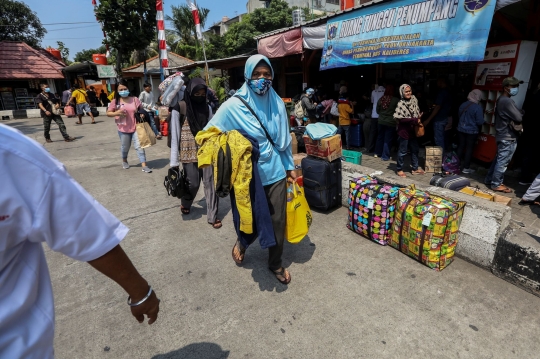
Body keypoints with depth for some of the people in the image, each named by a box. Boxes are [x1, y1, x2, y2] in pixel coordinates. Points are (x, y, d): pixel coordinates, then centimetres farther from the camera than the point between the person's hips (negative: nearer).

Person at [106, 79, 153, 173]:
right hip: (123, 129, 1)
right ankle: (124, 161, 44)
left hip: (136, 127, -1)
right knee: (125, 147, 16)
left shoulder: (134, 99, -2)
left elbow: (141, 110, 8)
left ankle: (144, 166, -5)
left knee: (139, 146, -5)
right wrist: (117, 113, -18)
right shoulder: (115, 101, -2)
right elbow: (108, 113, 2)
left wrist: (142, 114, -14)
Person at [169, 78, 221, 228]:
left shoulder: (207, 107, 6)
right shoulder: (179, 108, -7)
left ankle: (212, 216, 10)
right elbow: (175, 134, -8)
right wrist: (174, 161, -11)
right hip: (189, 151, -3)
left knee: (210, 182, -1)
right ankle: (185, 204, 38)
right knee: (193, 183, 5)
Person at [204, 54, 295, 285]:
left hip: (276, 172, 3)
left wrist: (290, 167, 12)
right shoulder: (233, 106, -11)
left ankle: (275, 263, 35)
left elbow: (284, 139, 9)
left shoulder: (277, 103, 1)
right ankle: (242, 244, 50)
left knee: (278, 221, 11)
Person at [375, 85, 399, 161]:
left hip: (381, 121, 4)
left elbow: (377, 110, 9)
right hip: (391, 122, -4)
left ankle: (378, 153, 30)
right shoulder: (396, 100, -14)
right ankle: (385, 156, 9)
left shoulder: (381, 99, -3)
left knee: (380, 137, 19)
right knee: (388, 140, 3)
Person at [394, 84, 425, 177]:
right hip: (404, 131, -7)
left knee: (415, 149, 15)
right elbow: (400, 119, -20)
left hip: (413, 130, 7)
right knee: (403, 151, 3)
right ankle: (399, 169, 18)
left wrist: (419, 117, -2)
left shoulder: (414, 100, 3)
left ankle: (415, 168, 29)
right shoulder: (401, 104, -16)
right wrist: (414, 120, -20)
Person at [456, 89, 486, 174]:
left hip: (461, 129, 5)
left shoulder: (463, 105, 0)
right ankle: (466, 168, 8)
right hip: (472, 131, -5)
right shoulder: (478, 107, -18)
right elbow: (480, 122, -17)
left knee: (461, 146, 14)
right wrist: (478, 121, 3)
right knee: (469, 149, 3)